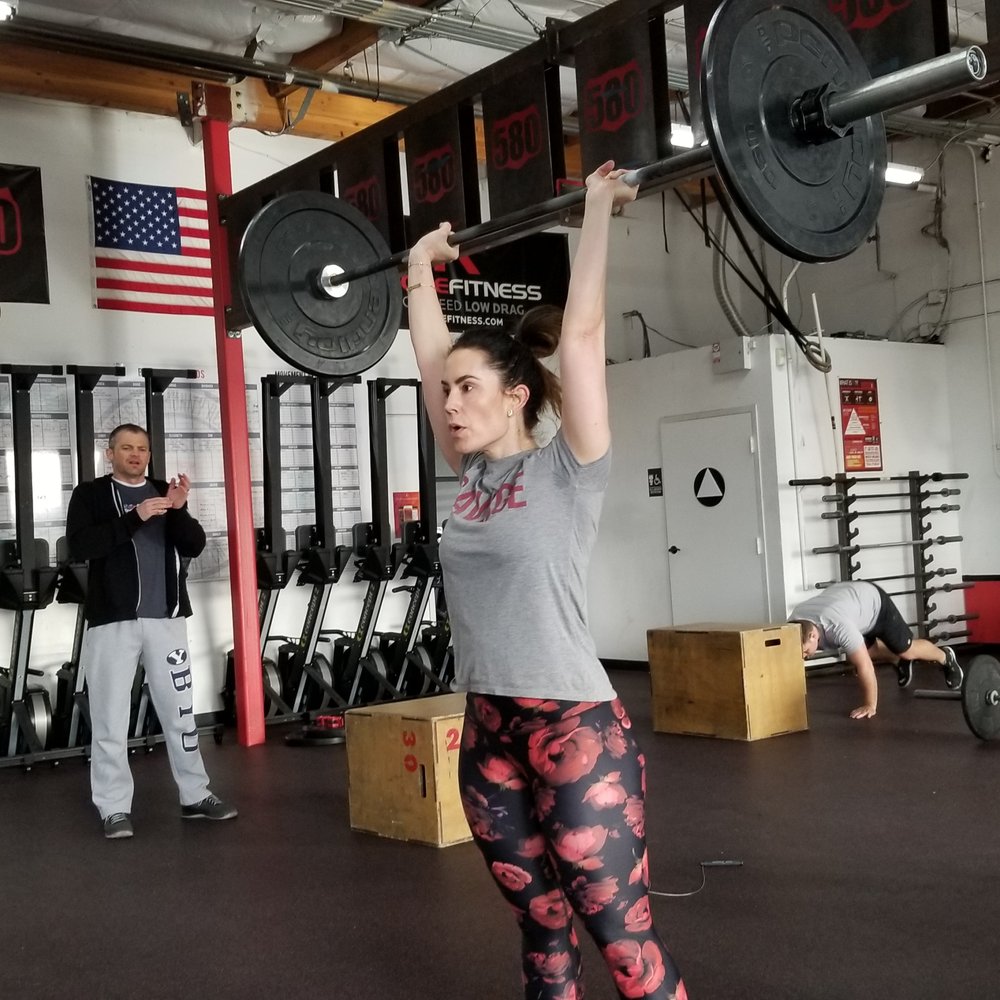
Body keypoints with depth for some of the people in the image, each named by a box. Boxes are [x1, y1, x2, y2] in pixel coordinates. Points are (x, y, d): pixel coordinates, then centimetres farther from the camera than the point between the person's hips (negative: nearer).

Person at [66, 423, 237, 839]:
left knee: (180, 709, 11)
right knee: (110, 716, -2)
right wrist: (135, 519, -22)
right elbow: (78, 547, -14)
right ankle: (115, 808, 6)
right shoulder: (91, 495, 1)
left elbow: (195, 546, 5)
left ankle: (195, 796, 21)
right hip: (113, 619, -4)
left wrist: (179, 511, -14)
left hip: (166, 617, 4)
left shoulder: (165, 492, 12)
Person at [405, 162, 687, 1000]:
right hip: (489, 736, 7)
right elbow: (431, 357, 17)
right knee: (542, 931, 17)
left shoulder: (567, 471, -6)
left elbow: (581, 331, -11)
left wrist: (599, 209, -6)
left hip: (576, 731, -7)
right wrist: (422, 265, 25)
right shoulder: (471, 474, 9)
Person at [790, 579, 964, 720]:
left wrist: (869, 706, -29)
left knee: (907, 650, 8)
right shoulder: (793, 625, -30)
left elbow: (864, 667, -38)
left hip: (873, 602, -5)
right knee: (860, 654, 13)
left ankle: (946, 657, 38)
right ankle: (899, 661, 42)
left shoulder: (838, 627, -47)